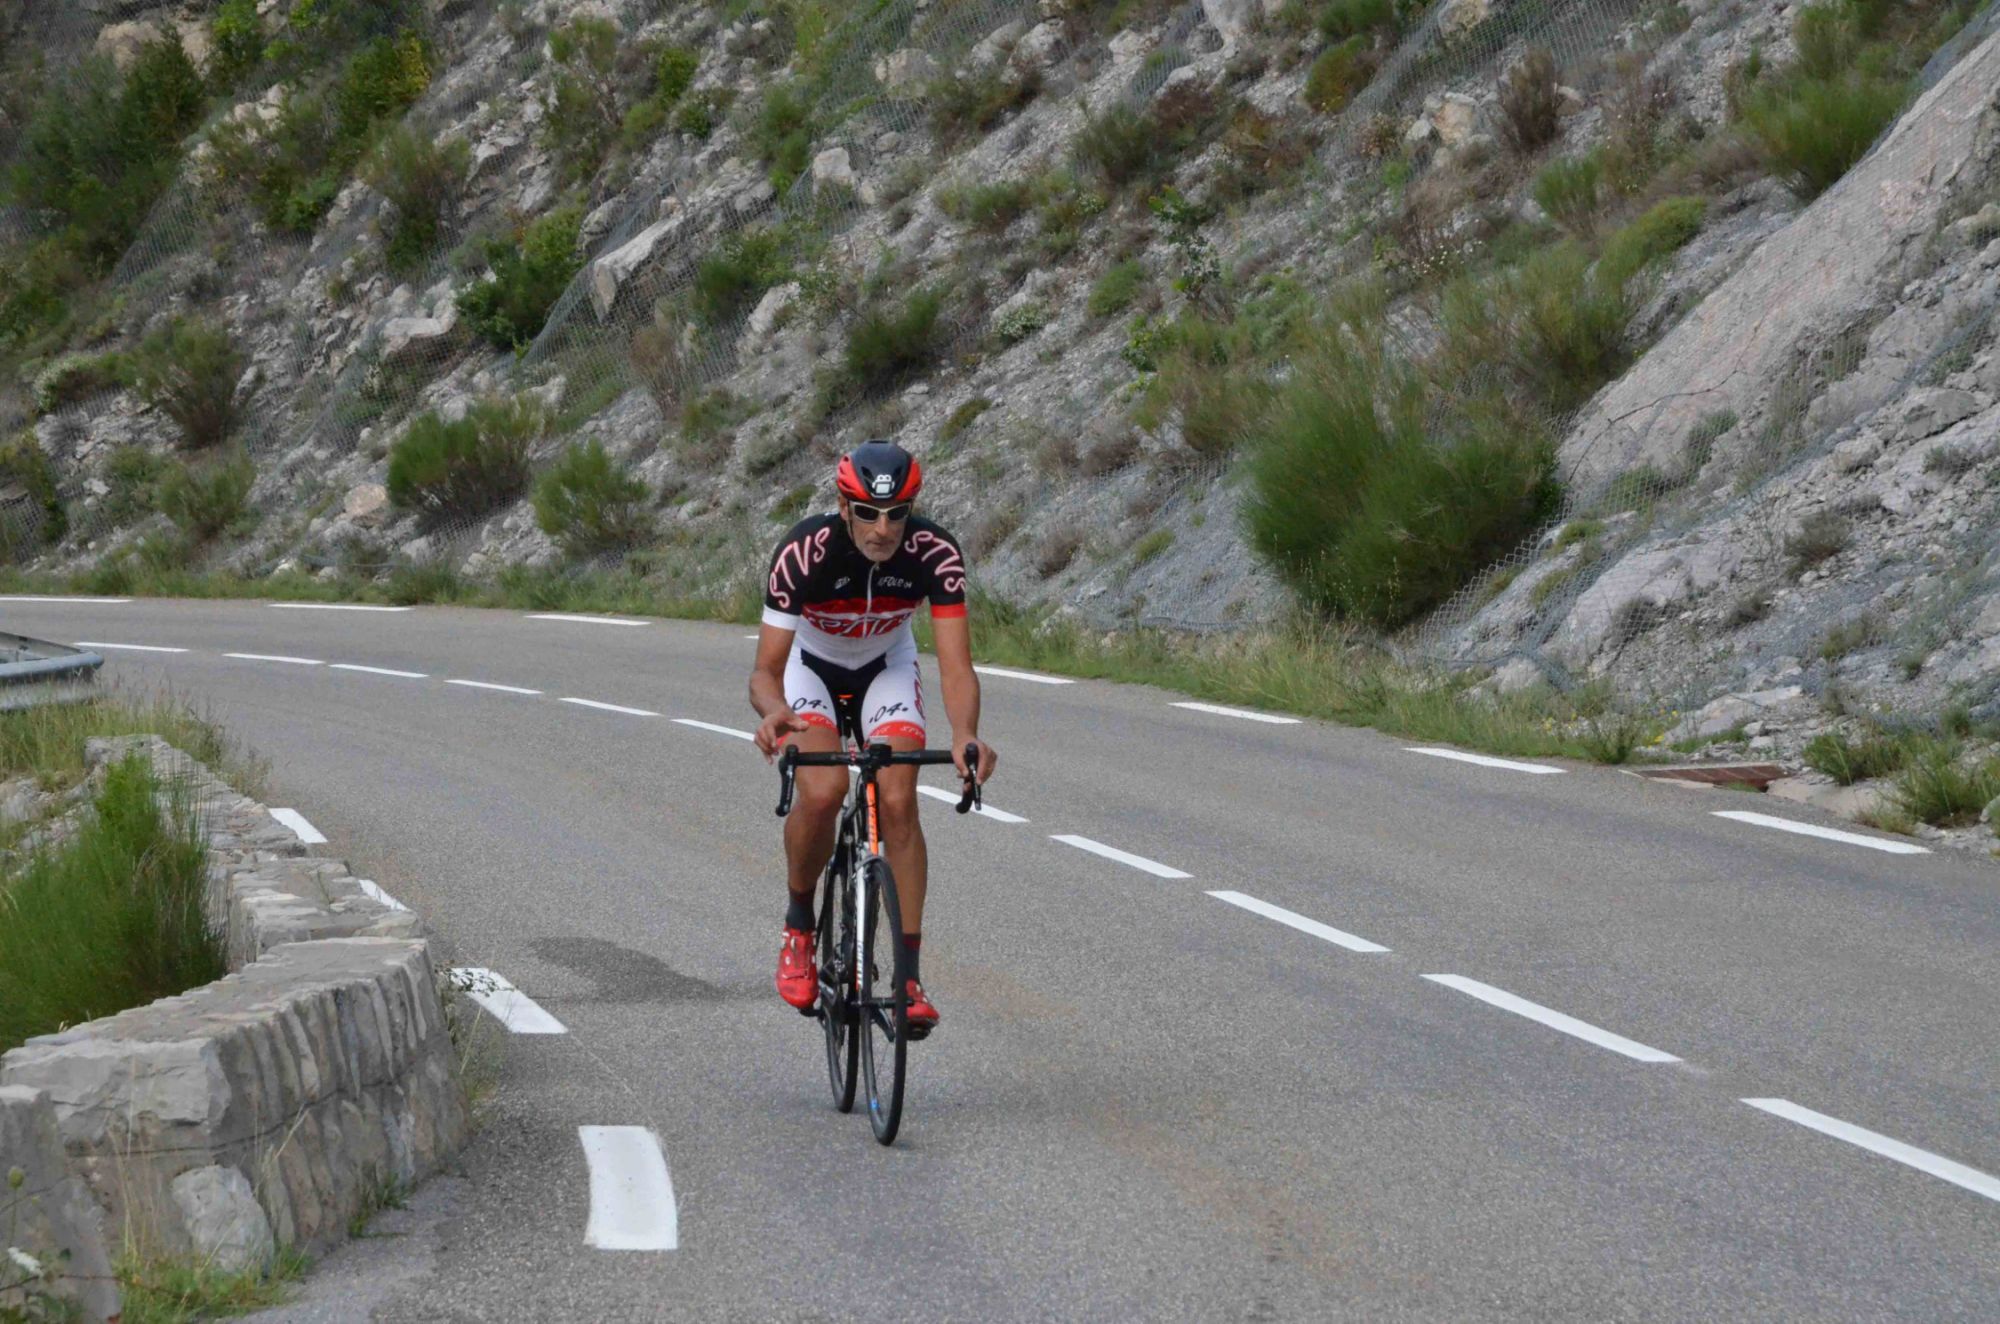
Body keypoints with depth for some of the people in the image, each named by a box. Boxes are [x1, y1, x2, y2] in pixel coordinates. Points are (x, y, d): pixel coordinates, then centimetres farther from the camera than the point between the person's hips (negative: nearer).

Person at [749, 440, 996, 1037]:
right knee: (821, 792, -27)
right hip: (810, 666, -2)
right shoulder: (805, 550, -34)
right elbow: (765, 669, -33)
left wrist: (965, 735, -52)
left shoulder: (935, 553, -29)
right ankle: (798, 926, -1)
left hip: (886, 668, 2)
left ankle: (909, 973, -11)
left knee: (898, 802, -18)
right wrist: (773, 713, -56)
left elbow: (956, 666, -32)